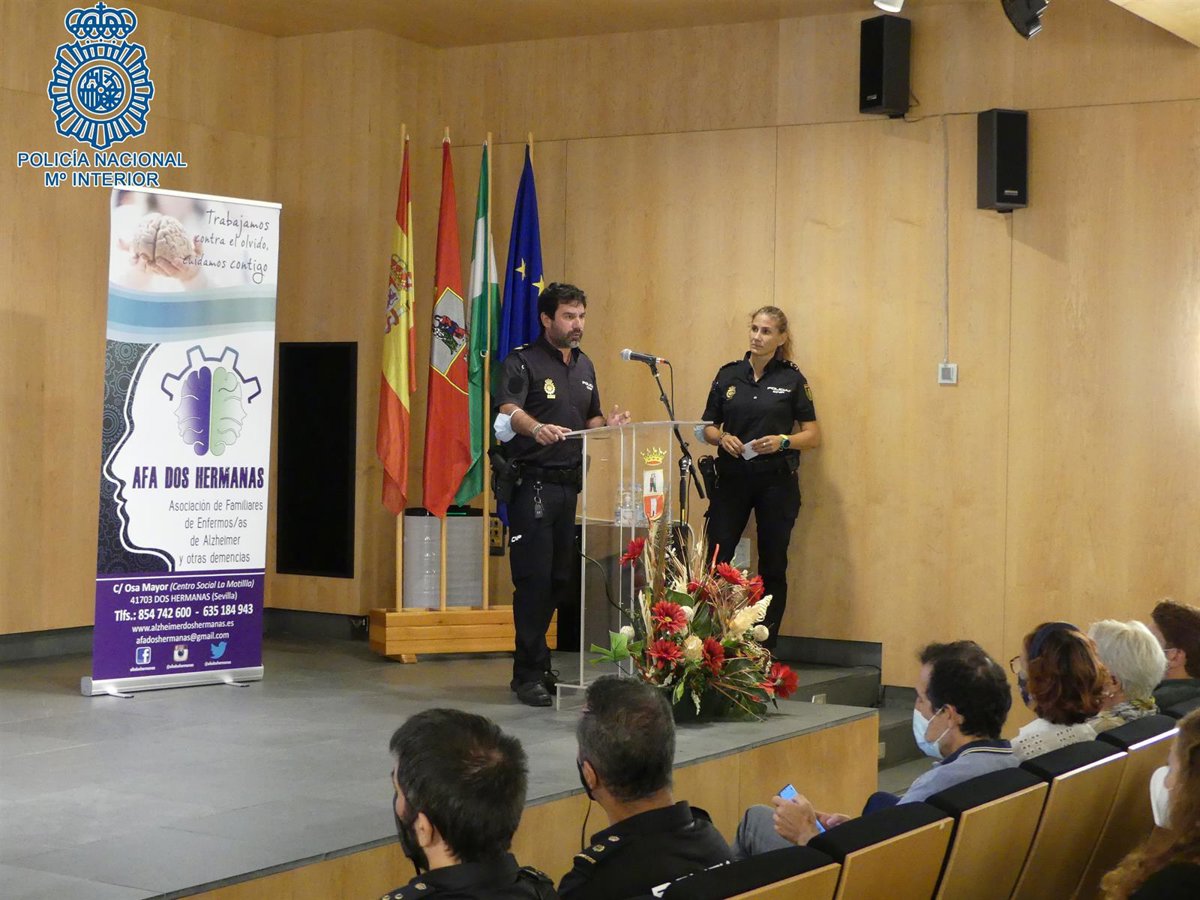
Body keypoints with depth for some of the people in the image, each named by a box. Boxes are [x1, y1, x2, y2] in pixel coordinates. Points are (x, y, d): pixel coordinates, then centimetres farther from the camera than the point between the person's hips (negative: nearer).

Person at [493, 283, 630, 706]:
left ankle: (540, 665, 22)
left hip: (569, 482, 7)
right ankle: (529, 674, -2)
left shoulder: (584, 365, 17)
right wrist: (537, 428, -43)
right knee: (534, 579, -8)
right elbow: (508, 410, -23)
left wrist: (608, 423, 2)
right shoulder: (523, 361, -7)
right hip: (532, 483, -7)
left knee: (560, 578, 10)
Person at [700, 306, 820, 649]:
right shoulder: (728, 375, 7)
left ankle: (765, 649, 11)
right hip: (731, 479, 2)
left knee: (772, 567, 4)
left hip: (776, 481, -2)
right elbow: (707, 427, 12)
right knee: (716, 561, -4)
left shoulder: (791, 379, 1)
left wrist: (783, 441, -15)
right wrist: (722, 437, -9)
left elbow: (813, 435, 2)